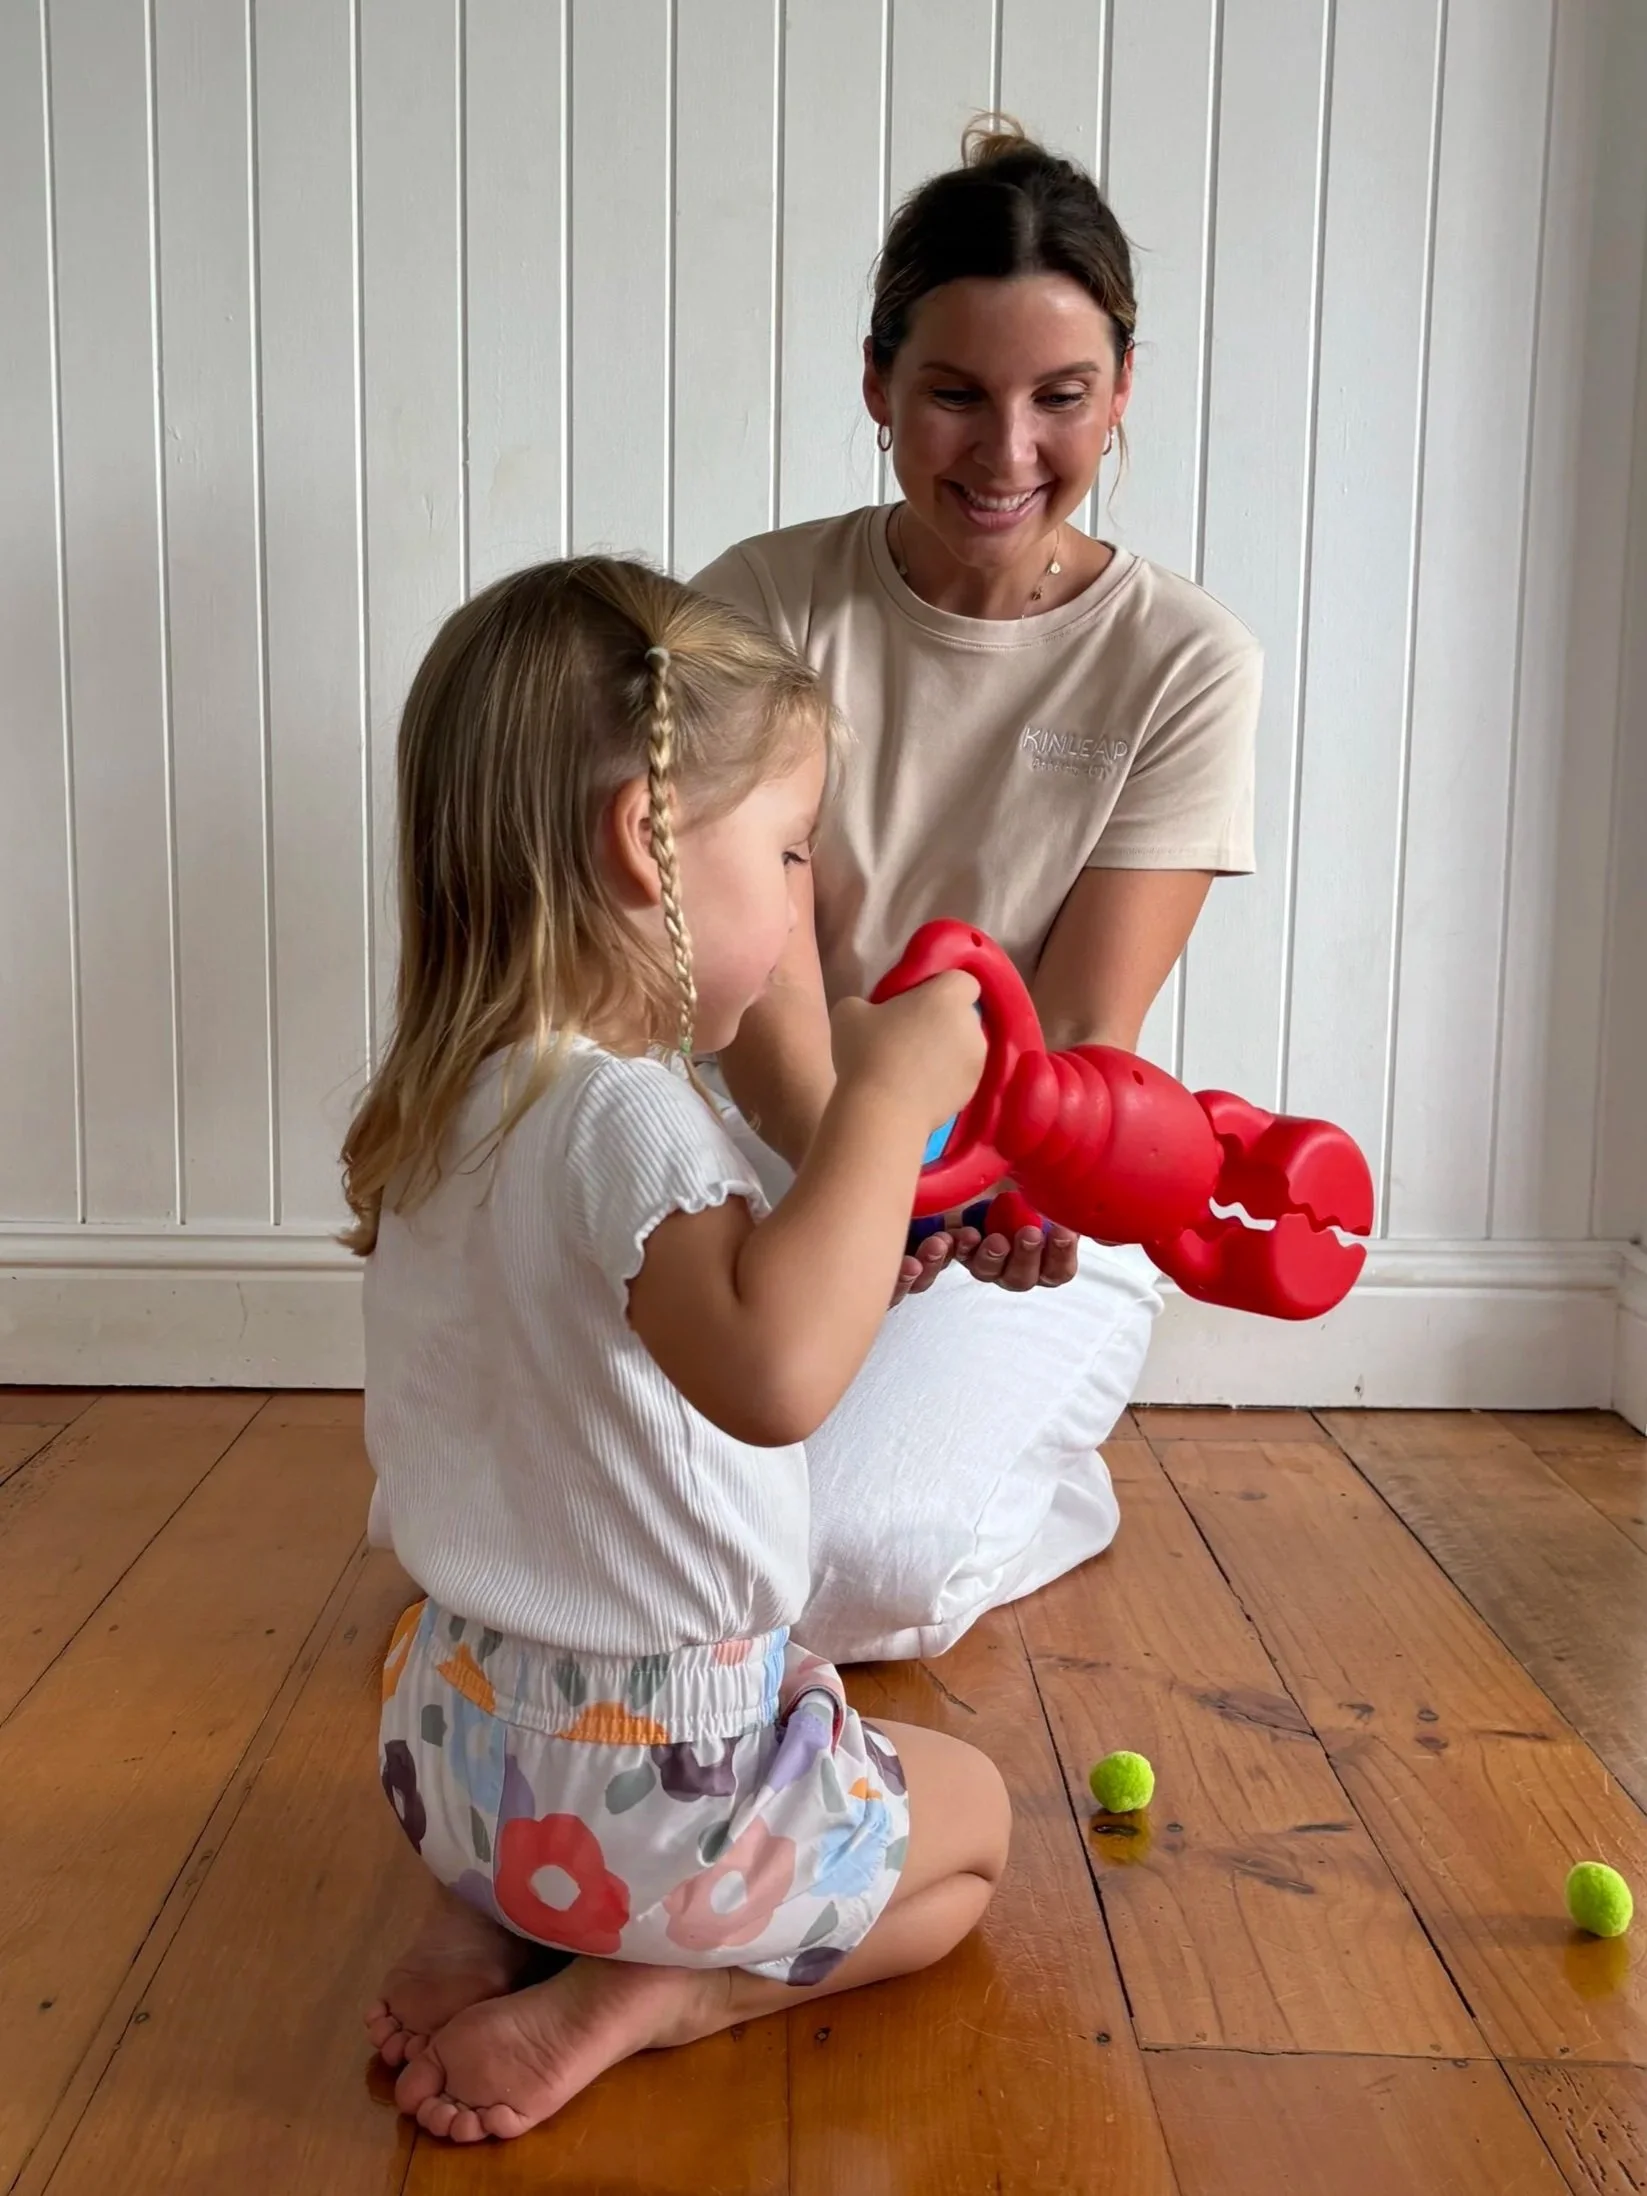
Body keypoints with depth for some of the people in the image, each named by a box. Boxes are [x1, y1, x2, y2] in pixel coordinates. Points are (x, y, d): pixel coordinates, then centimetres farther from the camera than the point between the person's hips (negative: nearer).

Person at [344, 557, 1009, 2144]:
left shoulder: (446, 1105, 0)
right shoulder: (622, 1115, -28)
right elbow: (772, 1374, -46)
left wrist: (878, 1267, 8)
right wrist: (887, 1095, -37)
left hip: (456, 1729, 8)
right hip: (643, 1773, -7)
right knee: (966, 1823, 18)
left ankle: (481, 1921, 13)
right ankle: (636, 1996, 0)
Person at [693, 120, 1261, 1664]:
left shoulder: (1183, 663, -10)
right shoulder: (766, 603, -7)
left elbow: (1086, 1026, -15)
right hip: (774, 1146, 3)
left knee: (848, 1567, -24)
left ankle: (1043, 1485, 11)